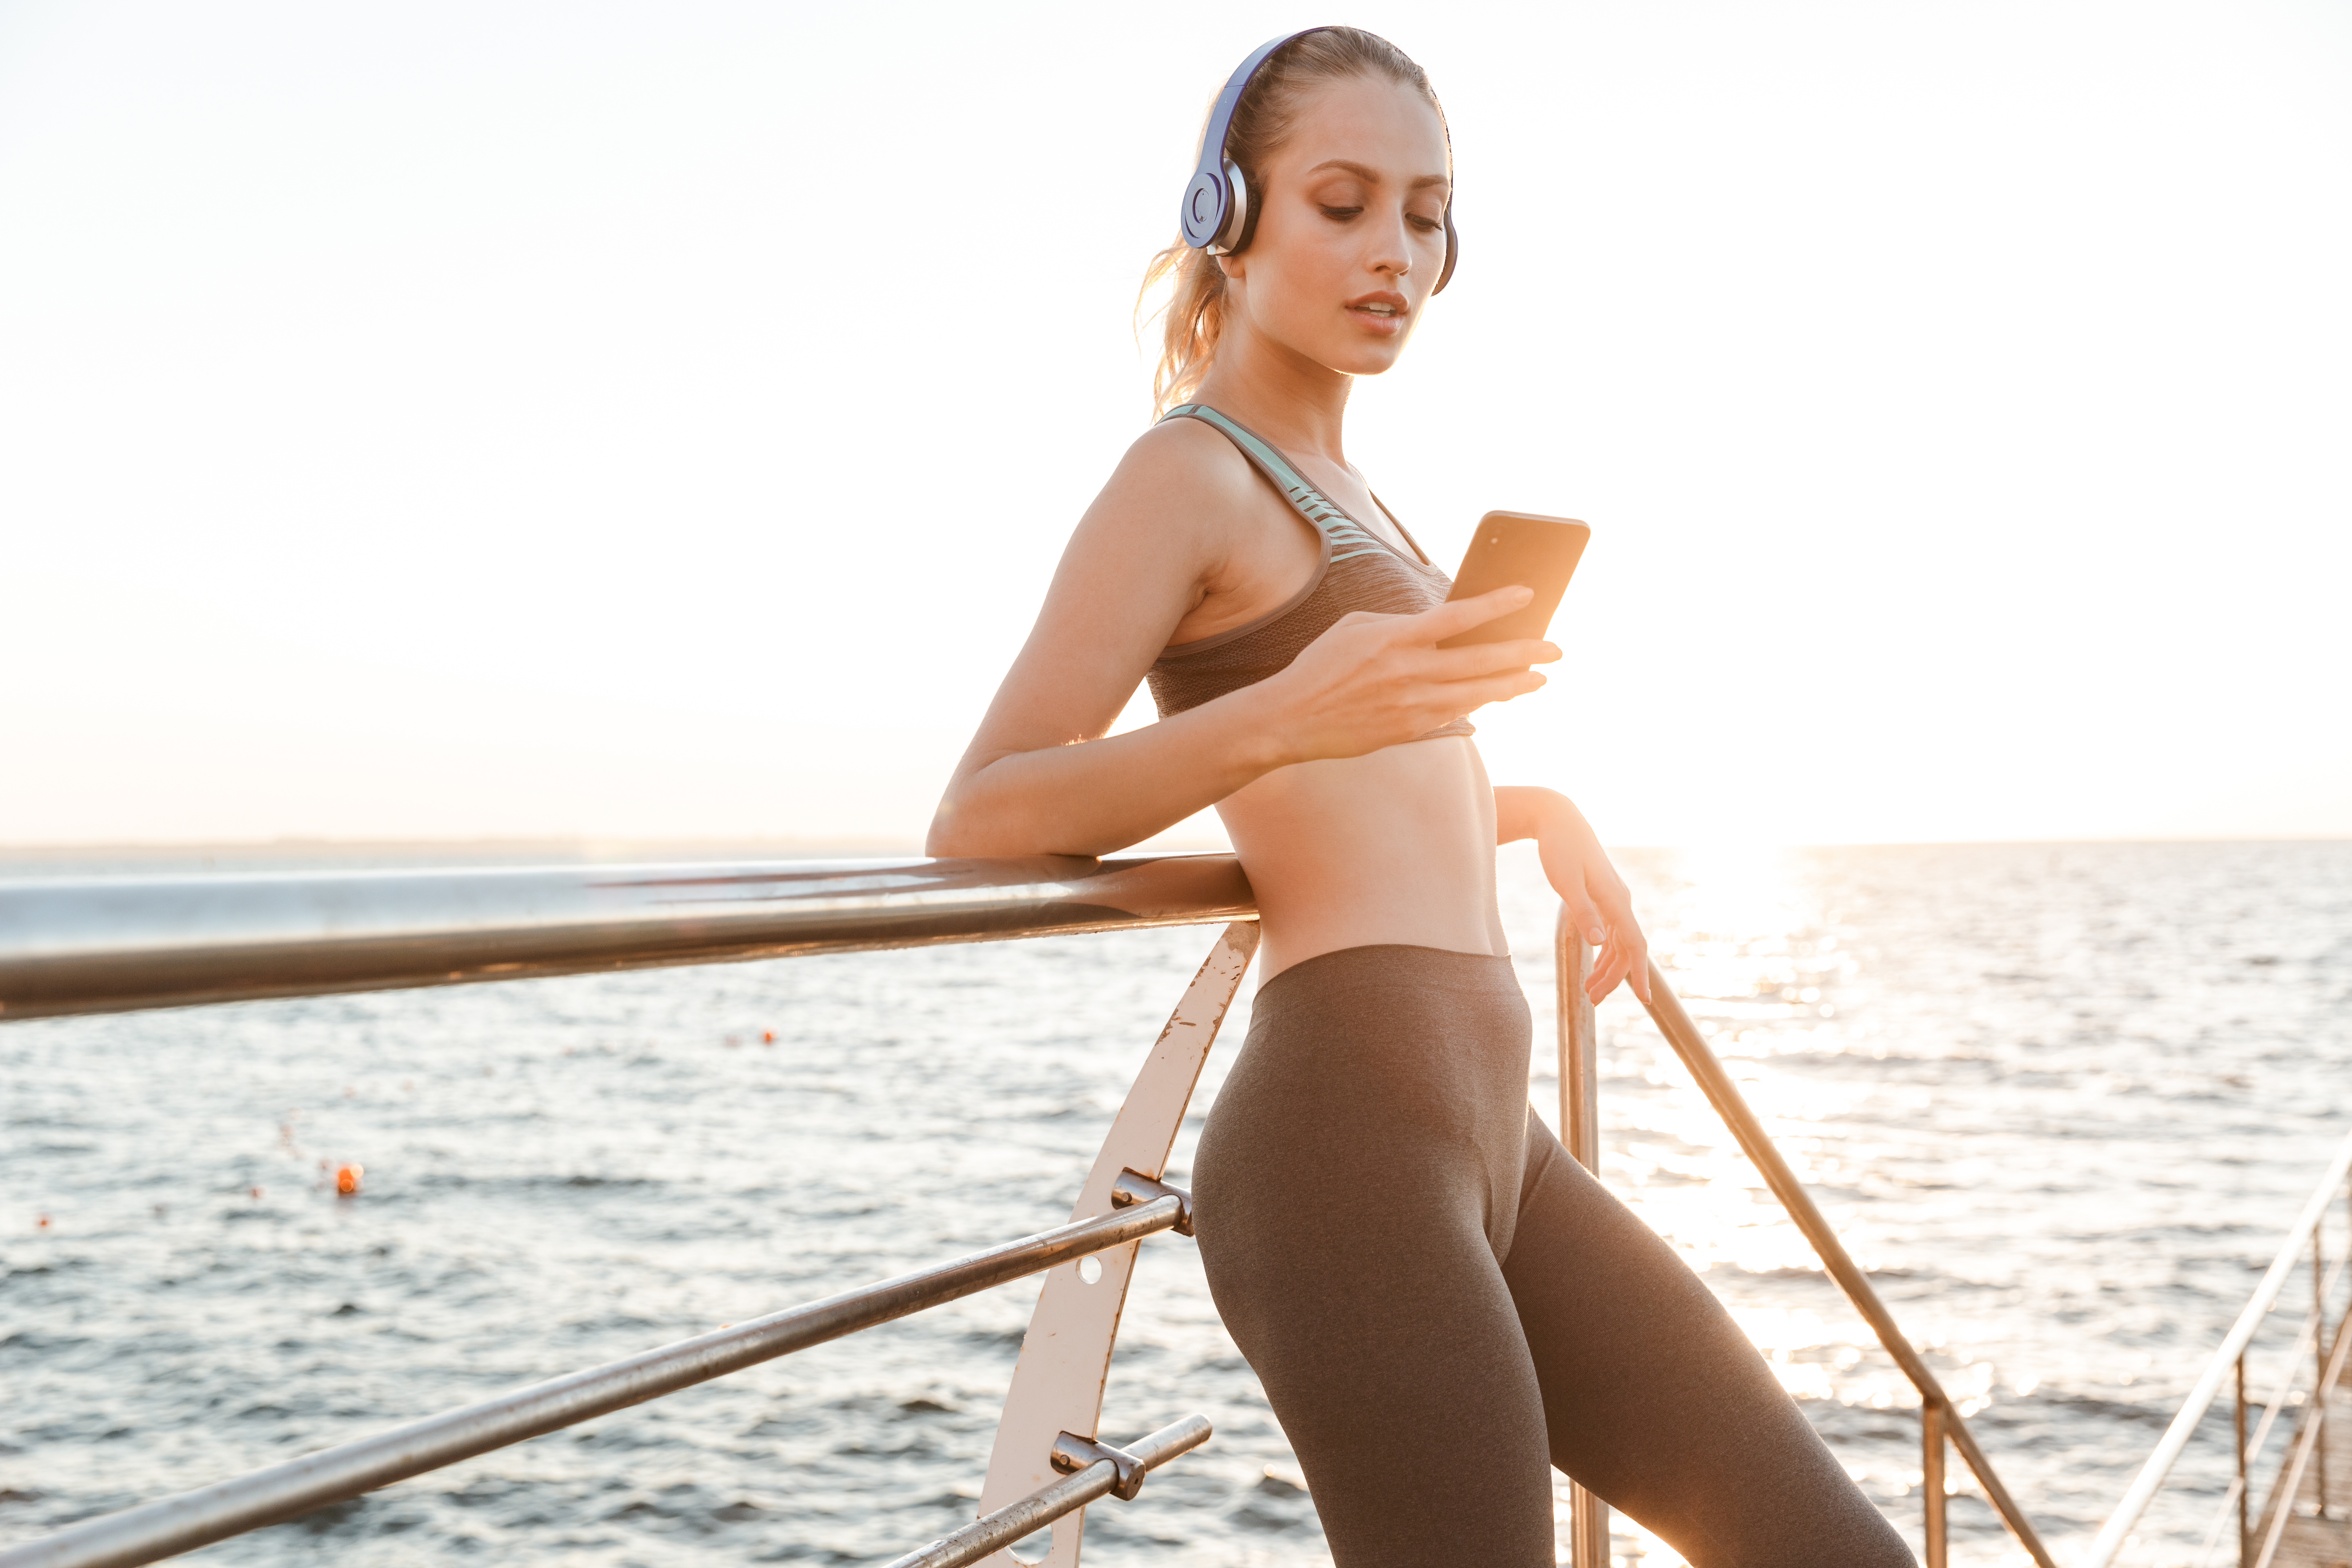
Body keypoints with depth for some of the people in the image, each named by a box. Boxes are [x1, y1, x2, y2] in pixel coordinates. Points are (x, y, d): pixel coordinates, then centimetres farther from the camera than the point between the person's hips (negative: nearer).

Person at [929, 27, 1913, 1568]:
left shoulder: (1338, 487, 22)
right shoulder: (1186, 471, -3)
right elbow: (977, 822, -14)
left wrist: (1532, 807, 19)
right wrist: (1280, 716, -27)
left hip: (1493, 1140, 9)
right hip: (1347, 1144, -8)